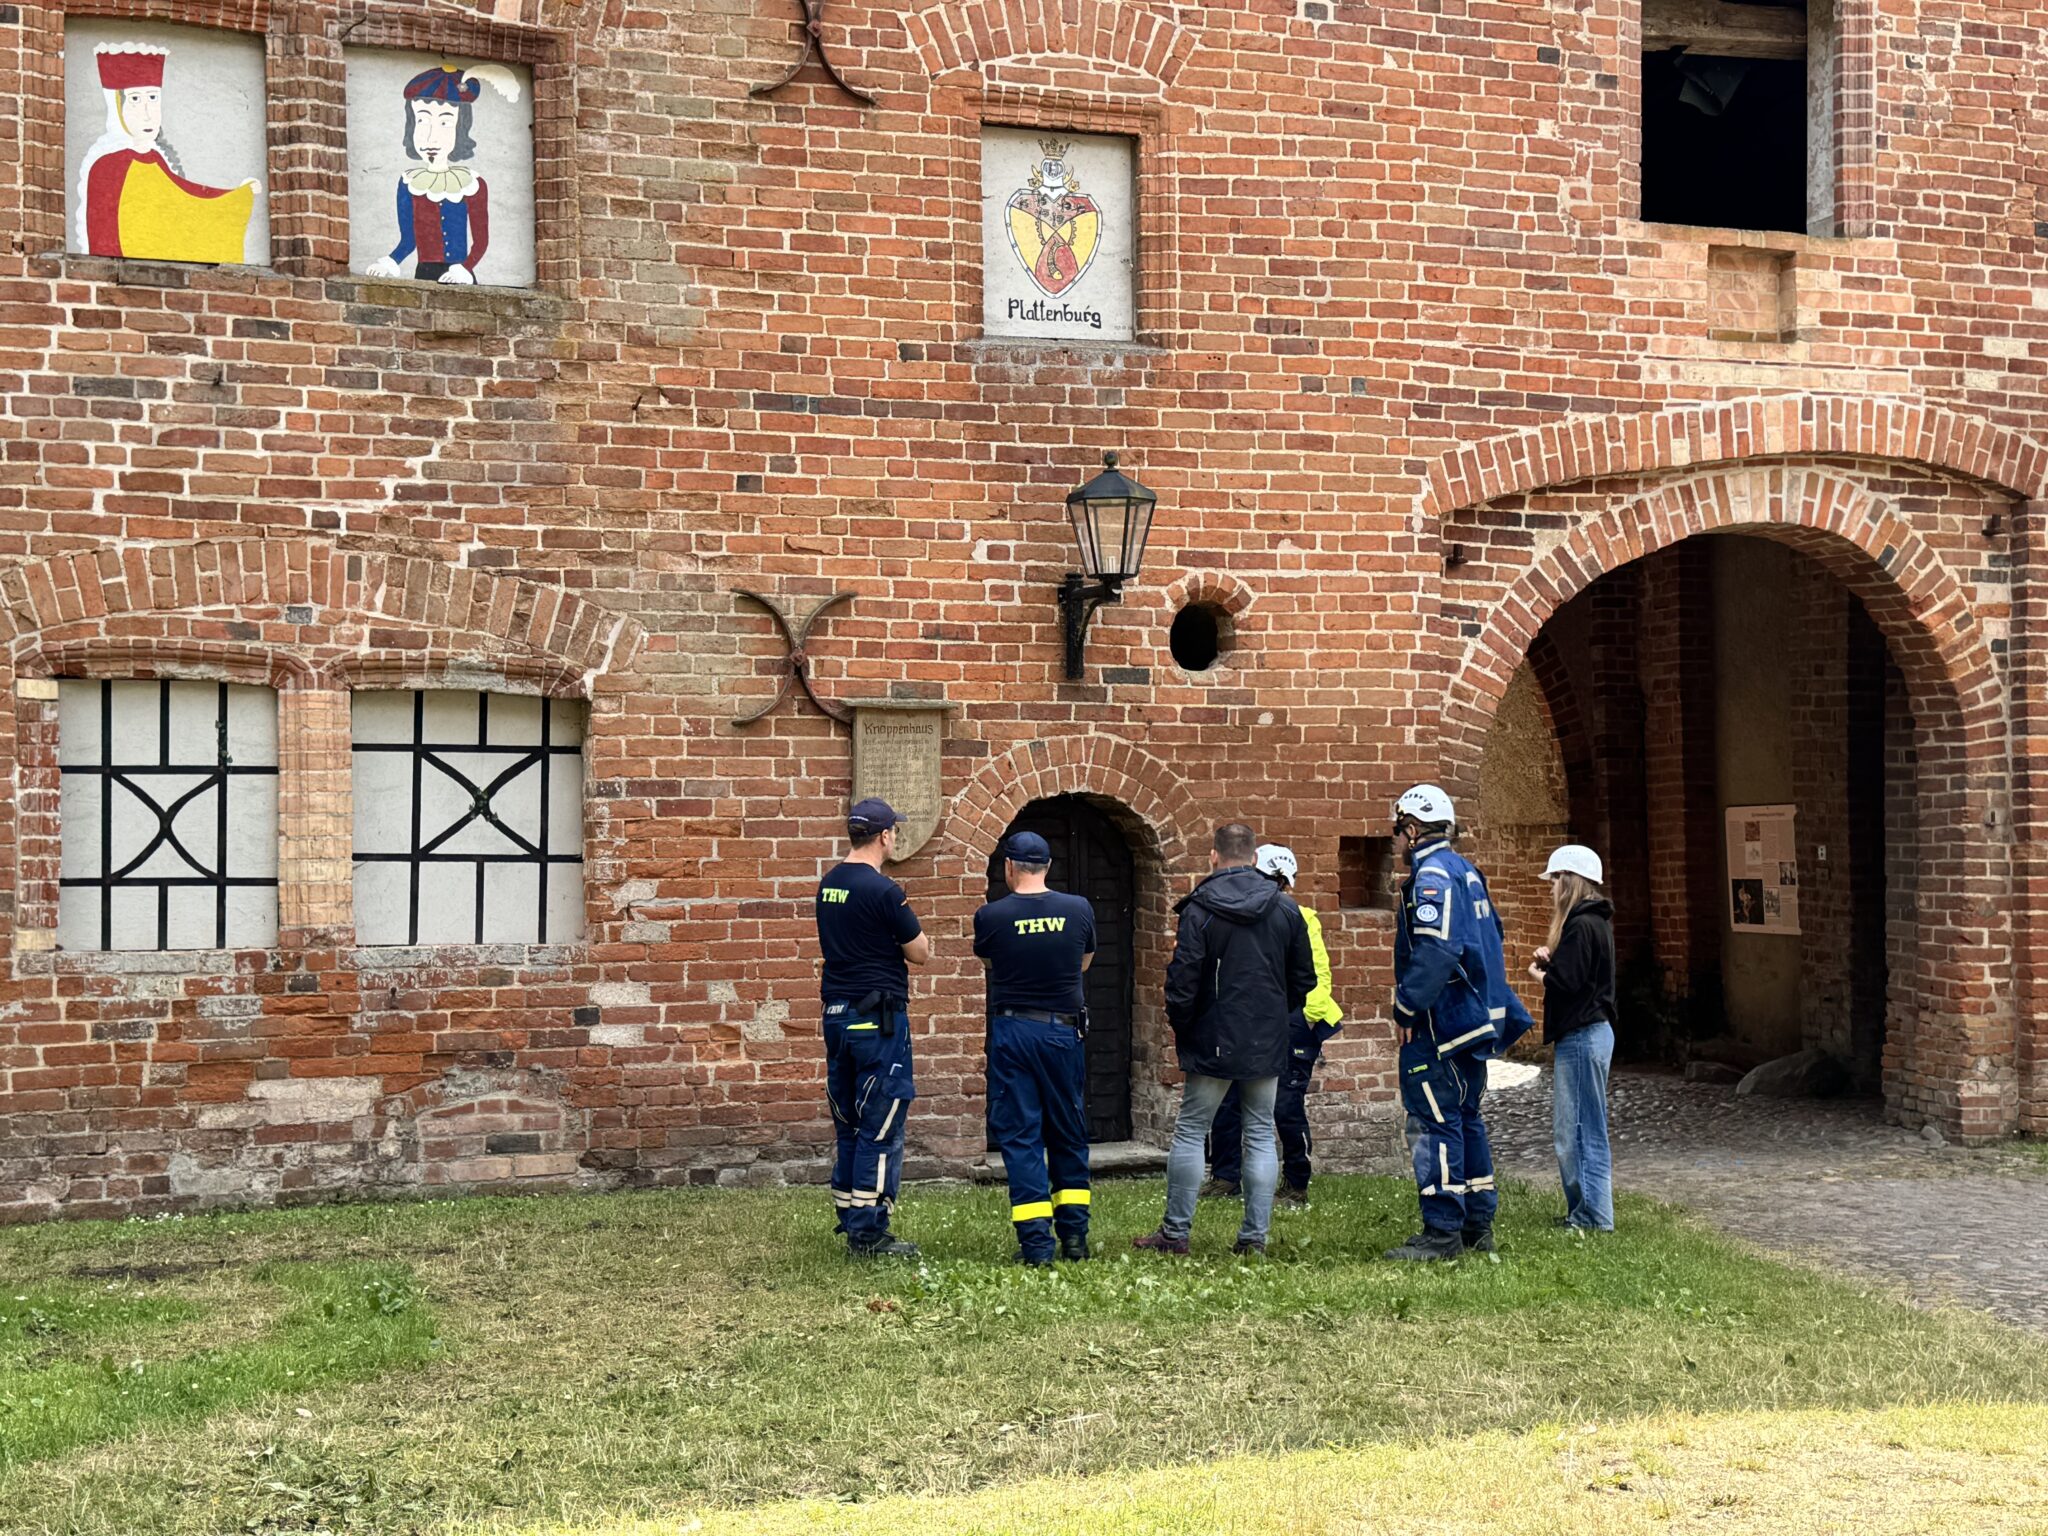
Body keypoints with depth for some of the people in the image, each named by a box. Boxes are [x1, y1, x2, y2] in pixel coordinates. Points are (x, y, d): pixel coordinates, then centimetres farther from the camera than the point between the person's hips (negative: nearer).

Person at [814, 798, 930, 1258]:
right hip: (879, 1018, -8)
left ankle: (851, 1224, 20)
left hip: (837, 1014, 8)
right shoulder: (882, 890, -15)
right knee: (881, 1129, -2)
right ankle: (870, 1234, -1)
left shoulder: (828, 884, 10)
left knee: (849, 1127, 15)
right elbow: (920, 952, -7)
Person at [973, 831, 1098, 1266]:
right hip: (1063, 1030, 2)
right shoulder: (1079, 910, -2)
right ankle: (1074, 1234, 17)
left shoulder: (991, 916, -8)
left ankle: (1035, 1242, -1)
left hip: (1012, 1031, -2)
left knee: (1019, 1136, 3)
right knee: (1069, 1135, 15)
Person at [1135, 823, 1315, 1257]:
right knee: (1261, 1135, 9)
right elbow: (1304, 979, 9)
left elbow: (1182, 980, -12)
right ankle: (1255, 1236, 7)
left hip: (1213, 1042, -3)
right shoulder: (1285, 909, 4)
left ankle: (1175, 1233, 8)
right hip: (1268, 1043, 3)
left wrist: (1181, 1027, 3)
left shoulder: (1199, 910, -9)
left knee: (1190, 1132, 5)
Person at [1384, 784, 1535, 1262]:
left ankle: (1442, 1232, -7)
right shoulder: (1465, 872, 15)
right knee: (1465, 1117, 15)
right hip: (1474, 1020, 10)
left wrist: (1407, 1008, -18)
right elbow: (1489, 938, 20)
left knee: (1434, 1122, -7)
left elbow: (1433, 952, -25)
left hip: (1441, 1024, -10)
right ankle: (1478, 1226, 20)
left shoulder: (1431, 876, -15)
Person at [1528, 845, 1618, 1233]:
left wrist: (1541, 972, -3)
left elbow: (1565, 981, -22)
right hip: (1593, 1031, 11)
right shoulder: (1596, 923, 16)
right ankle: (1585, 1211, 21)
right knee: (1571, 1127, 15)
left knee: (1579, 1128, -5)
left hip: (1581, 1037, -11)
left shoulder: (1581, 926, -17)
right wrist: (1549, 961, 0)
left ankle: (1593, 1216, -2)